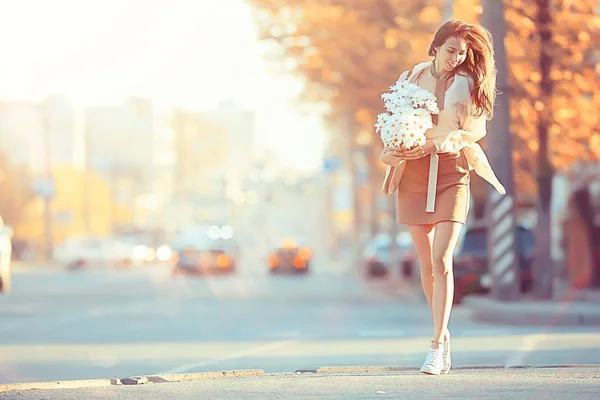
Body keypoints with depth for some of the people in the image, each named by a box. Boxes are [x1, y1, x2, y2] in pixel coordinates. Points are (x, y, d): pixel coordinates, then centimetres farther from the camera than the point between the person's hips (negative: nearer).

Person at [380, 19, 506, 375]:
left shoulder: (466, 83, 0)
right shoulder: (410, 78, 7)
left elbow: (479, 126, -4)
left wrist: (444, 141, -20)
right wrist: (392, 150, -7)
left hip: (451, 174, -3)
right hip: (413, 175, 3)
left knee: (441, 260, -14)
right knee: (427, 262, 7)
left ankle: (437, 347, -14)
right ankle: (443, 334, 23)